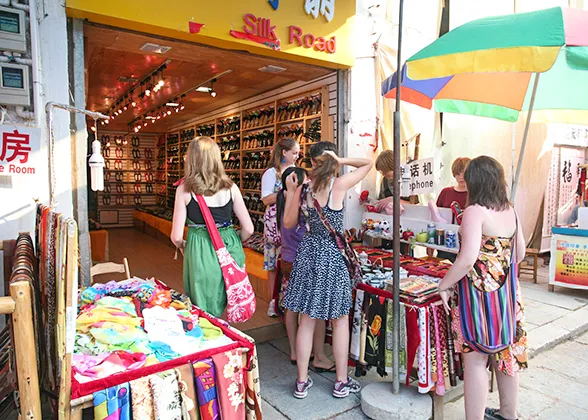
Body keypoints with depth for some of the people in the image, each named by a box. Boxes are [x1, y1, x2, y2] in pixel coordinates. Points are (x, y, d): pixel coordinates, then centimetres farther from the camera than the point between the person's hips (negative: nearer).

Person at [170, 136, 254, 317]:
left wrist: (182, 246, 15)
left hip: (200, 254, -2)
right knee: (219, 310, 22)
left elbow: (176, 236, -7)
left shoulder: (184, 189, -8)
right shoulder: (230, 187, -2)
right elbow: (248, 229, -1)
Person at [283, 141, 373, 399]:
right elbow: (368, 163, 2)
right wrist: (339, 161, -1)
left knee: (307, 320, 12)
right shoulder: (339, 184, -12)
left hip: (308, 253, 3)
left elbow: (288, 224, 8)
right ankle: (341, 382, 25)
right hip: (333, 255, -3)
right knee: (340, 320, 13)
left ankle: (301, 382, 24)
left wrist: (290, 192, 13)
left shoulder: (302, 188, -4)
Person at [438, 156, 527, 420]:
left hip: (480, 292, -8)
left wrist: (444, 284, -14)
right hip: (507, 292, 8)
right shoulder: (510, 211, 6)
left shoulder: (474, 212, -17)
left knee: (475, 359, 1)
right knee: (506, 353, 21)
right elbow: (520, 253, 14)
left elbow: (468, 259, -26)